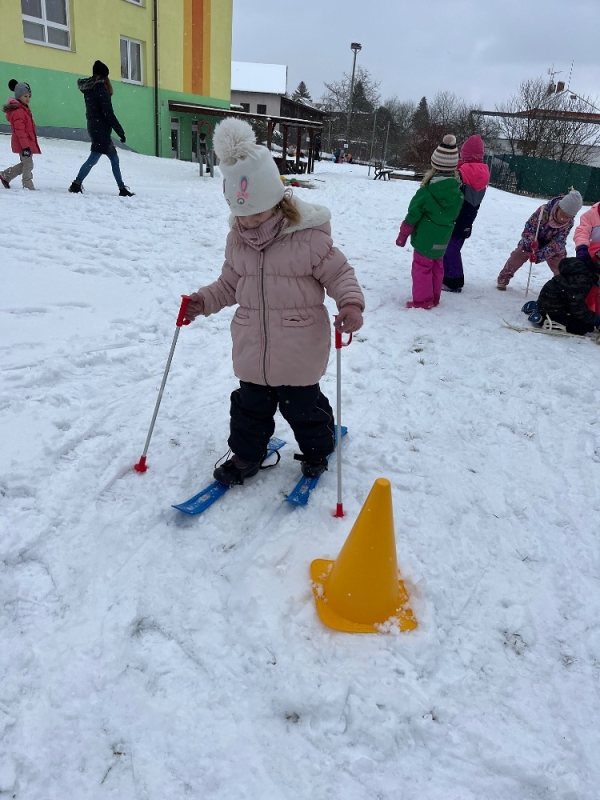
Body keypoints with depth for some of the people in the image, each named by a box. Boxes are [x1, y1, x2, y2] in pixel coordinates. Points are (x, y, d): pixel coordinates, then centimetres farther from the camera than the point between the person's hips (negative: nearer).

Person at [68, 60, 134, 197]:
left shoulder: (89, 89, 14)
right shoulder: (100, 88, -12)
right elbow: (108, 113, -16)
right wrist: (120, 132, -13)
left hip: (94, 127, 10)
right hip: (101, 128, -10)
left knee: (114, 158, 13)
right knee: (93, 158, -12)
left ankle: (122, 188, 16)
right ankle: (76, 184, -15)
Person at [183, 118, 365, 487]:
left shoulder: (309, 236, -15)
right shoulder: (237, 239, 1)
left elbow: (339, 273, -9)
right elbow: (229, 285, 13)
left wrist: (351, 303, -27)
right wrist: (203, 301, -2)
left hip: (299, 351, -4)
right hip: (252, 350, 5)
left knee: (302, 406, 14)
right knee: (250, 404, 17)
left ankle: (317, 450, 39)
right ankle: (247, 454, 37)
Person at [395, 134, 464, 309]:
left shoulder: (426, 192, -18)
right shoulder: (458, 193, -5)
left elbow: (412, 216, -12)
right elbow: (454, 216, 7)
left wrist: (402, 235, -2)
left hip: (424, 237, -5)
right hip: (443, 240, 5)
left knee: (422, 267, 4)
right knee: (437, 267, 17)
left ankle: (422, 299, 5)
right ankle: (434, 298, 26)